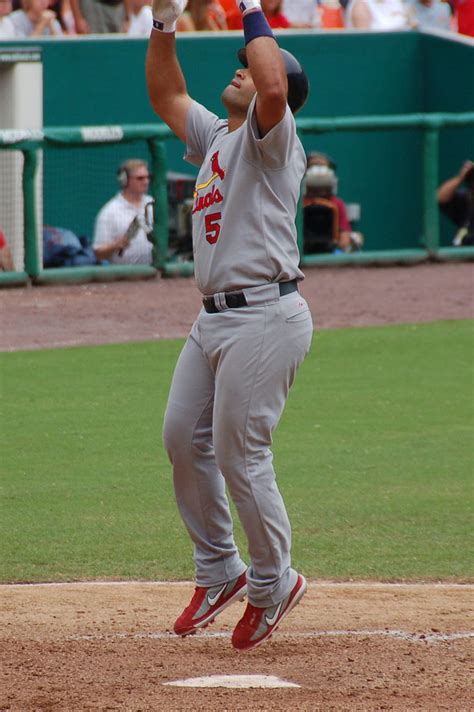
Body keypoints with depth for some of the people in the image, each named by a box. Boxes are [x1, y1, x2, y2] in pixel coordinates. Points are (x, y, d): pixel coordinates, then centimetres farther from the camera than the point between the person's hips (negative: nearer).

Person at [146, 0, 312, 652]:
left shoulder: (271, 138, -7)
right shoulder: (214, 136, 19)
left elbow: (274, 87, -29)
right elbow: (166, 96, 30)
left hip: (265, 316, -9)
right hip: (215, 317, 9)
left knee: (240, 457, -8)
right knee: (183, 439, 10)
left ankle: (274, 582, 8)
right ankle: (219, 572, 23)